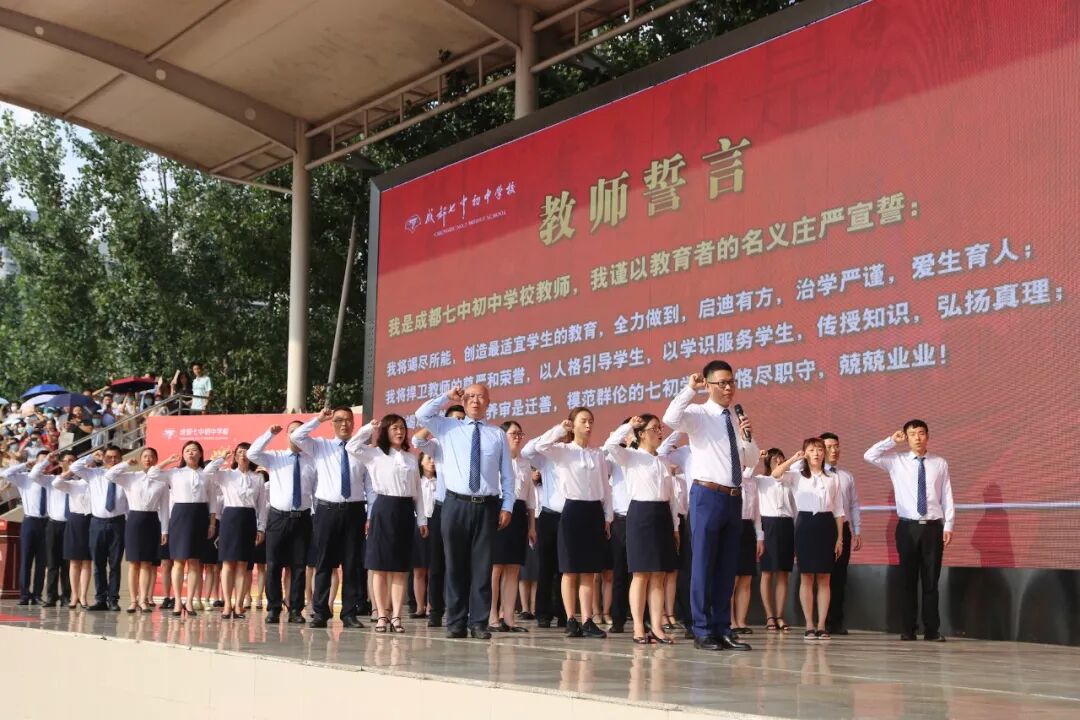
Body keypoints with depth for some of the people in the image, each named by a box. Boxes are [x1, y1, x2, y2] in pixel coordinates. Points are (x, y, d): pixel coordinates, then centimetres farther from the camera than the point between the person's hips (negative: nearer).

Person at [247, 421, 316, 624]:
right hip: (278, 517, 0)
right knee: (273, 565, 0)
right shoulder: (274, 458, 8)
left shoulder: (311, 461, 4)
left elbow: (317, 491, 4)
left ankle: (296, 610, 11)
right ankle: (273, 609, 9)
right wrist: (269, 434, -9)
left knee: (299, 566, 4)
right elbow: (252, 454, -7)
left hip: (302, 518, 0)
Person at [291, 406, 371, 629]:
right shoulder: (320, 447, 10)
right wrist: (318, 419, -3)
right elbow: (296, 437, -5)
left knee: (353, 564, 4)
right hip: (327, 510, 0)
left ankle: (350, 613, 10)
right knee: (323, 563, 2)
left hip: (354, 511, 0)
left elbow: (370, 485, 6)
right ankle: (320, 612, 8)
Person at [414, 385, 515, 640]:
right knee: (455, 566, 3)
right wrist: (447, 398, 2)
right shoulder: (448, 428, 12)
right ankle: (455, 622, 10)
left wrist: (507, 506, 0)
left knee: (482, 566, 1)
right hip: (456, 504, 0)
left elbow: (507, 474, 8)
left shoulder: (498, 435, 10)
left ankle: (479, 623, 6)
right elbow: (422, 415, -3)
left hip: (487, 506, 0)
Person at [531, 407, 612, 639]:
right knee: (571, 570, 0)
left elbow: (606, 488, 13)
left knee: (589, 572, 5)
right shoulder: (563, 451, 0)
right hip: (573, 509, -4)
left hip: (595, 511, 4)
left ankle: (587, 621, 7)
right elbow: (540, 446, -21)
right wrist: (560, 429, -17)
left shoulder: (599, 454, 12)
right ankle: (571, 620, 6)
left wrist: (608, 517, 8)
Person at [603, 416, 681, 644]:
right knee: (641, 574, -4)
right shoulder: (631, 456, -1)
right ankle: (639, 628, 0)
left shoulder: (663, 462, 17)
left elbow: (672, 496, 17)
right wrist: (629, 425, -10)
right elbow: (610, 445, -22)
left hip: (662, 515, 6)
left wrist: (675, 526, 13)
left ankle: (657, 627, 7)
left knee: (659, 576, 5)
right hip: (640, 514, -6)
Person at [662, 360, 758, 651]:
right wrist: (690, 388, -19)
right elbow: (670, 419, -27)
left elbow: (752, 460, 16)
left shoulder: (736, 418, 15)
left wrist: (747, 437, -3)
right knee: (703, 564, -3)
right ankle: (703, 631, 3)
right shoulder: (698, 414, -4)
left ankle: (723, 629, 17)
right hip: (707, 495, -6)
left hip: (734, 497, 7)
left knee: (727, 566, 10)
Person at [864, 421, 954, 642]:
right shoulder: (897, 461, 6)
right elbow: (869, 456, -5)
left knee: (931, 580, 4)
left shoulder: (940, 463, 6)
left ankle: (932, 630, 9)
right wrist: (892, 441, -2)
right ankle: (908, 629, 9)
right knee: (908, 579, 4)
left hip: (933, 527, 0)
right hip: (908, 527, 0)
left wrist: (948, 526, -2)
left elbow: (947, 497, 5)